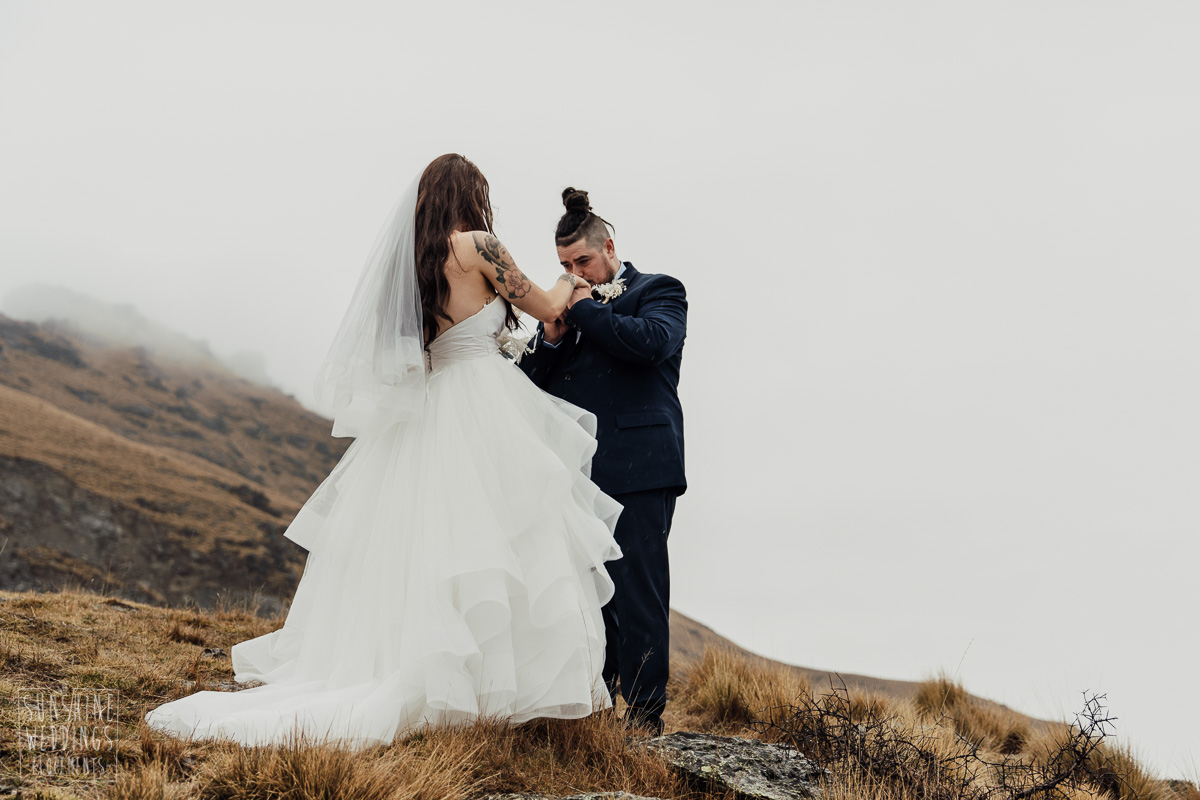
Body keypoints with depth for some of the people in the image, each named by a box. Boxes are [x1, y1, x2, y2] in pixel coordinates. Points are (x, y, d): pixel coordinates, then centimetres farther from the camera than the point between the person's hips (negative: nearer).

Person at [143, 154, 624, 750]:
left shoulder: (410, 258, 14)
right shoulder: (476, 246, -5)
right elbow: (547, 308, 5)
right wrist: (569, 283, 25)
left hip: (422, 419, 7)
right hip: (482, 414, -7)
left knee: (412, 548, 7)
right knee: (484, 551, -6)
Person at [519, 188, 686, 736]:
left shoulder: (659, 292, 6)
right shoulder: (568, 307, 21)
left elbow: (650, 342, -17)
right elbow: (534, 384, 17)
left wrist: (582, 309, -8)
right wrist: (551, 337, -1)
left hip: (636, 471, -6)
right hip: (577, 474, 6)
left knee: (636, 591, -7)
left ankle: (644, 712, -1)